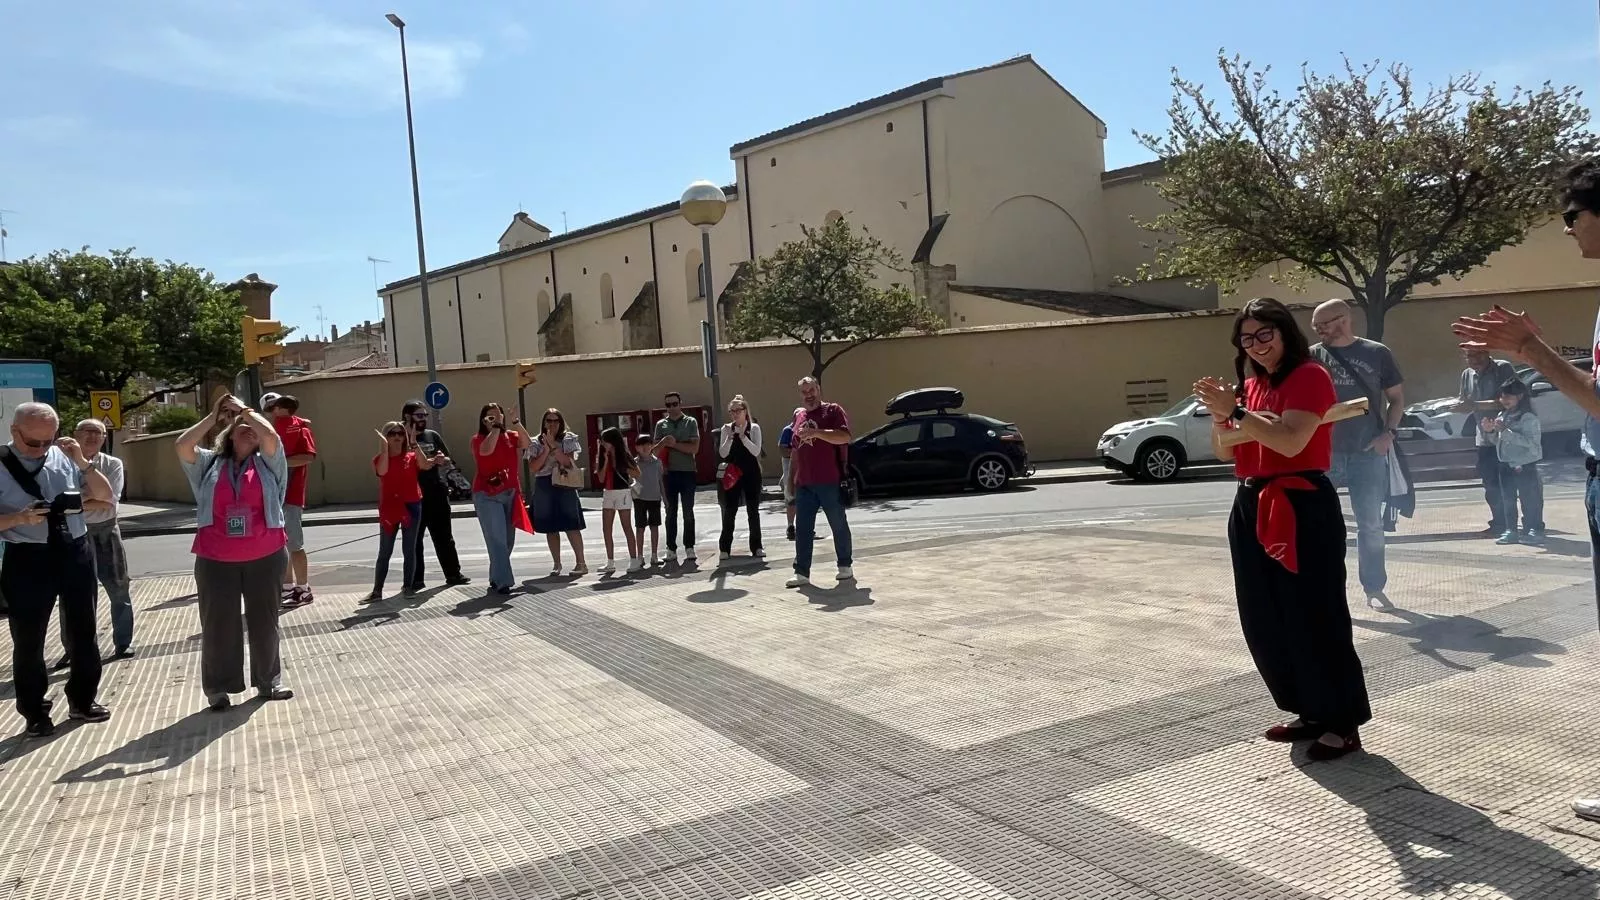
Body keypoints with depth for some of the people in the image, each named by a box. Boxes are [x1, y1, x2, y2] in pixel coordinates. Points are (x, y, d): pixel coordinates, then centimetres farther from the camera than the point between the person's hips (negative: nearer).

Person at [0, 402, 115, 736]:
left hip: (75, 552, 3)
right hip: (27, 559, -3)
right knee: (28, 639, 6)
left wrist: (82, 462, -9)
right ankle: (35, 713, 22)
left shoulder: (66, 458, 2)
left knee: (83, 630, 13)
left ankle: (82, 700, 31)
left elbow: (105, 496, 4)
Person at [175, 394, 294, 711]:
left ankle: (268, 682, 24)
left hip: (266, 557, 0)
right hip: (216, 561, 0)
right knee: (218, 624, 5)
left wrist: (243, 408, -2)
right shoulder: (209, 464, 9)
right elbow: (183, 446, -7)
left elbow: (271, 436, -14)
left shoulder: (267, 463, 5)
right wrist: (213, 416, 1)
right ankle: (218, 689, 17)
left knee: (265, 621, 11)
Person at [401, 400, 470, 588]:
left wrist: (442, 460, -7)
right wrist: (433, 460, -17)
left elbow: (448, 462, 16)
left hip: (437, 493, 4)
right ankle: (416, 579, 8)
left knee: (444, 536, 10)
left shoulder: (433, 435, 12)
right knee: (414, 539, 1)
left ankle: (453, 574, 17)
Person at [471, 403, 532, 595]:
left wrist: (515, 422, -20)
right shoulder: (478, 439, -4)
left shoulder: (511, 436, 7)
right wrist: (495, 427, -19)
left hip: (510, 493, 5)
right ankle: (502, 582, -12)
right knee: (497, 539, -11)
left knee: (508, 540, 10)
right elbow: (487, 450, -26)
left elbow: (526, 443, -12)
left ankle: (496, 578, 24)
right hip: (487, 495, -5)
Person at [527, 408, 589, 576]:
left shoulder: (569, 439, 4)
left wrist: (554, 446, -15)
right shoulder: (536, 443, 8)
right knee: (550, 528, 6)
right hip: (544, 487, 3)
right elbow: (534, 467, -2)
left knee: (571, 526, -5)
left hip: (565, 486, -2)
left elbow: (569, 462, -8)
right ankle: (557, 565, 14)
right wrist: (546, 450, -12)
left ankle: (581, 563, 1)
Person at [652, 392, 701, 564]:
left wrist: (674, 444, -11)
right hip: (669, 473, 2)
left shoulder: (691, 422, 2)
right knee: (670, 513, 5)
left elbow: (694, 448, -7)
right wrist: (664, 442, -14)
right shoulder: (661, 425, 9)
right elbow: (655, 450, 6)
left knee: (688, 512, 2)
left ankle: (689, 548, 7)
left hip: (688, 472, -2)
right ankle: (671, 550, 9)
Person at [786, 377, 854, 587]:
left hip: (830, 482, -5)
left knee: (839, 526, 6)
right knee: (802, 529, 2)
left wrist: (815, 432, -24)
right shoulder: (798, 415, 18)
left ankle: (845, 566, 19)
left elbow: (845, 437, -17)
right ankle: (802, 573, 3)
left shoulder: (833, 410, -2)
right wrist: (791, 477, 22)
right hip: (804, 484, 6)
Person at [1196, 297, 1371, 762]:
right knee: (1264, 620, 11)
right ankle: (1312, 712, 24)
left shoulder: (1310, 377, -8)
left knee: (1314, 617, -5)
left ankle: (1343, 723, 8)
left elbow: (1290, 441, -22)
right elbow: (1225, 452, 15)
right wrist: (1220, 415, -3)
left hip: (1303, 508, -8)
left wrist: (1237, 411, -21)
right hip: (1252, 507, 8)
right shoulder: (1250, 385, 15)